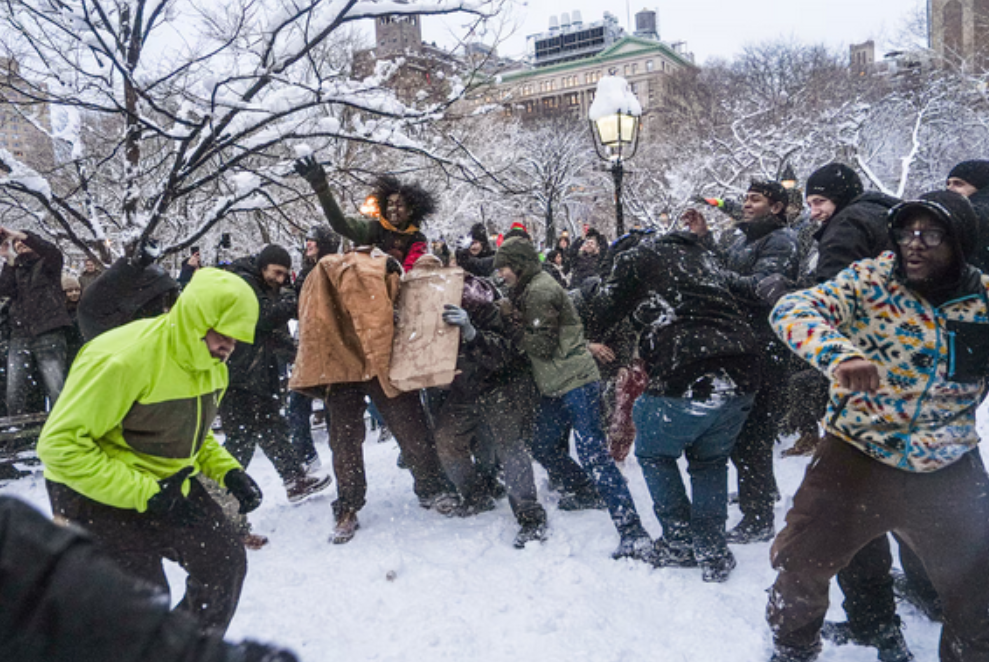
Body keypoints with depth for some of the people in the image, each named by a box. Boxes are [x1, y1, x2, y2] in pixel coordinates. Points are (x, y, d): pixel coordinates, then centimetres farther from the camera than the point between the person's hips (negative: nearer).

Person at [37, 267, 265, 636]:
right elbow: (60, 444, -26)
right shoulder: (122, 359, -28)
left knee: (225, 562, 3)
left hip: (168, 484, 8)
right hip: (95, 494, -7)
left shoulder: (211, 364, 0)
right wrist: (145, 495, -28)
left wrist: (228, 471, -4)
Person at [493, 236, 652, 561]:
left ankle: (633, 534, -16)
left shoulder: (541, 291, -13)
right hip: (556, 387, 11)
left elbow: (542, 345, -17)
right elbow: (525, 336, 21)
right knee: (541, 446, 19)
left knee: (593, 454, -16)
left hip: (576, 382, -11)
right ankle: (586, 493, 36)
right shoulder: (528, 290, 19)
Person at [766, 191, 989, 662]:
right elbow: (791, 310, -24)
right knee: (800, 561, 3)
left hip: (950, 474, 2)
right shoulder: (871, 279, -10)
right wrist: (840, 354, -42)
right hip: (856, 455, -2)